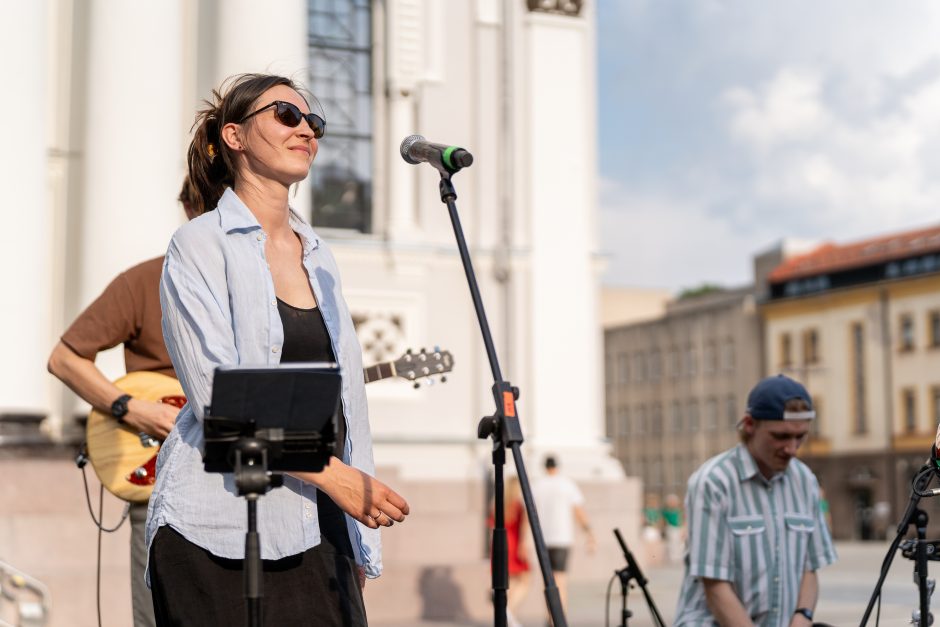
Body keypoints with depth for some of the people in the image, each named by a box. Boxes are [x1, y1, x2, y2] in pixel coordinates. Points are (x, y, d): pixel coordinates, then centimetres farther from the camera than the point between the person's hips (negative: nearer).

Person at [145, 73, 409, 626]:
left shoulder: (318, 254, 16)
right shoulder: (202, 244, -3)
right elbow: (217, 394, -13)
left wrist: (362, 547, 14)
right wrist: (331, 474, -18)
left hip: (317, 528, 6)